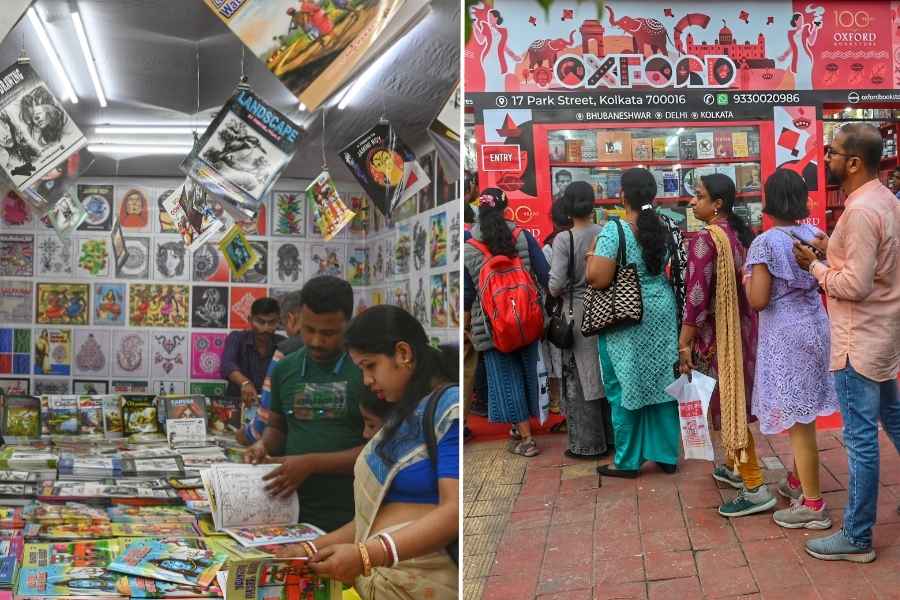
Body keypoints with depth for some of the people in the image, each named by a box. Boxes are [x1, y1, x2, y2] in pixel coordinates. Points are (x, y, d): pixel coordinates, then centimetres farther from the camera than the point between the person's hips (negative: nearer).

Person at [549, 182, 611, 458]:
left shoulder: (563, 239, -15)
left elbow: (556, 284, -19)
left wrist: (556, 292, 2)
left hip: (577, 313, -4)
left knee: (581, 380, 7)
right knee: (606, 374, 17)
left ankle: (587, 444, 14)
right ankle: (611, 435, 28)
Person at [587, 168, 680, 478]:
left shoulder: (615, 230, -15)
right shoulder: (665, 229, 3)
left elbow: (598, 279, -20)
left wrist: (591, 258, -2)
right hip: (662, 314, 6)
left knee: (626, 388, 4)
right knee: (662, 383, 12)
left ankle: (627, 461, 13)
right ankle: (667, 455, 22)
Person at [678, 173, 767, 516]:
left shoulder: (706, 239, -18)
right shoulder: (741, 233, 7)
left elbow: (697, 297, -21)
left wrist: (684, 343, -15)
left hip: (718, 334, -9)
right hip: (743, 329, 9)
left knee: (727, 404, -3)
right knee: (734, 399, 20)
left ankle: (755, 489, 0)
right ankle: (733, 467, 34)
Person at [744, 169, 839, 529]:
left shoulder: (766, 242, -16)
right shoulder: (814, 234, 4)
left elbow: (758, 300, -19)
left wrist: (747, 277, -2)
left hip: (786, 335, -8)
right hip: (814, 327, 8)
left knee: (797, 420, -1)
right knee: (803, 414, 20)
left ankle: (813, 505, 6)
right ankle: (797, 481, 36)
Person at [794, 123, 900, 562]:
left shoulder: (861, 210, -23)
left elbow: (856, 285, -25)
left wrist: (814, 266, -12)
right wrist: (832, 248, 8)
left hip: (860, 340, -10)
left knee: (860, 436, -2)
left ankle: (857, 538, 8)